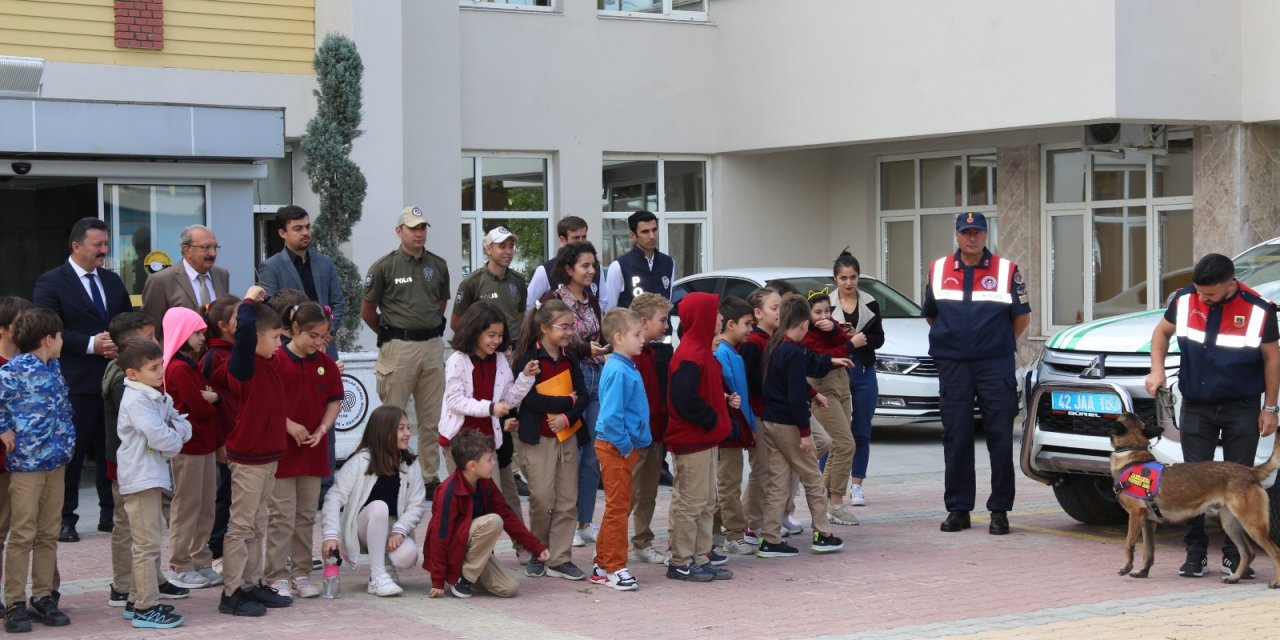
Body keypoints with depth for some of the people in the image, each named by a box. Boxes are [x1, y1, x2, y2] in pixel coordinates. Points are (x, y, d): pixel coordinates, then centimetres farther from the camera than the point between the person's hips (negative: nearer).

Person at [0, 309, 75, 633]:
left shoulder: (54, 367, 12)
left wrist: (67, 439, 14)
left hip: (56, 460, 7)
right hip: (26, 462, -7)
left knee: (48, 535, 11)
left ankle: (44, 597, 18)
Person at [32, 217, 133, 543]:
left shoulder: (112, 281, 15)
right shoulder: (51, 283, -4)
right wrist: (91, 344, -18)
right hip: (76, 383, -5)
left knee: (112, 449, 9)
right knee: (72, 452, 0)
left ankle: (111, 513, 19)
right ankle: (65, 519, 8)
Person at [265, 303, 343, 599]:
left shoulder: (326, 364, 5)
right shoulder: (276, 361, -10)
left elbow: (334, 401, 9)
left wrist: (323, 428, -7)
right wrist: (289, 425, -18)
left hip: (314, 449, 5)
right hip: (280, 449, -5)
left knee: (306, 515, 11)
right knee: (281, 516, -2)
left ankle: (302, 573, 20)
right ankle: (277, 577, 4)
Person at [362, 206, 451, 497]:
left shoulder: (438, 265, 9)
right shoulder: (384, 266, -4)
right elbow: (367, 311, 3)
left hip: (432, 345, 4)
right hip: (398, 349, -4)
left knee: (432, 418, 8)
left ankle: (431, 478, 15)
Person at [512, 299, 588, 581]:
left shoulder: (569, 359, 11)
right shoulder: (529, 359, -8)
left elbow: (583, 396, 5)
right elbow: (531, 399, -17)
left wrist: (567, 417, -13)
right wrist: (567, 402, -10)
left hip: (568, 435, 6)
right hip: (538, 439, -5)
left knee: (567, 501, 4)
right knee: (542, 500, -4)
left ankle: (560, 559, 10)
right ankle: (538, 555, 13)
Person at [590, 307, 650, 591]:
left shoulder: (628, 368, 11)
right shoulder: (618, 371, -19)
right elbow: (611, 416, -25)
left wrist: (632, 444, 13)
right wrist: (626, 445, -18)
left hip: (626, 448, 10)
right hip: (614, 449, -10)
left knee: (619, 507, 16)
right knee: (618, 507, -3)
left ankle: (603, 565, 24)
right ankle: (614, 568, 5)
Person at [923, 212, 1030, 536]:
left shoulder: (1007, 271, 2)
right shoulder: (938, 270, 10)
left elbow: (1022, 317, 9)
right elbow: (931, 315, 21)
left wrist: (1000, 344, 11)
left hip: (996, 366, -2)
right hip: (952, 366, 2)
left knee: (1000, 438, -3)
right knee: (956, 439, 4)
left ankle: (1000, 510, 3)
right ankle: (958, 509, 11)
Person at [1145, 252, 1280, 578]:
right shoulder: (1184, 300, -5)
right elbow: (1162, 332, 13)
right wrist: (1157, 369, -3)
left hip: (1242, 408, -2)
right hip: (1196, 407, 2)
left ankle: (1234, 555, 11)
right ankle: (1195, 553, 9)